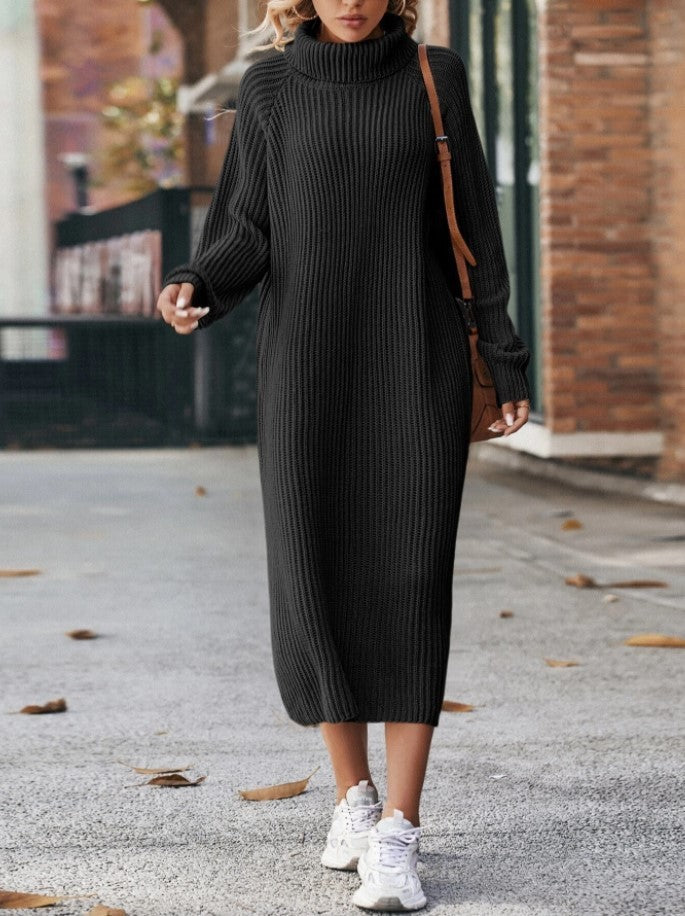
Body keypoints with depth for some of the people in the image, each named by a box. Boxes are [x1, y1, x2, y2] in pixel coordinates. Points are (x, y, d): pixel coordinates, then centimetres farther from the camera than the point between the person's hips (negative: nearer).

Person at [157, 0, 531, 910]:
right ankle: (356, 795, 20)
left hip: (416, 360, -1)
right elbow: (248, 234, 6)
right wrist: (195, 287, -15)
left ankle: (397, 835, -9)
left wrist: (507, 357, 3)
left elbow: (471, 221, 7)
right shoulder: (270, 87, 6)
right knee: (317, 583, -1)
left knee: (410, 587, -11)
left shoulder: (435, 76, 5)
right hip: (309, 357, 1)